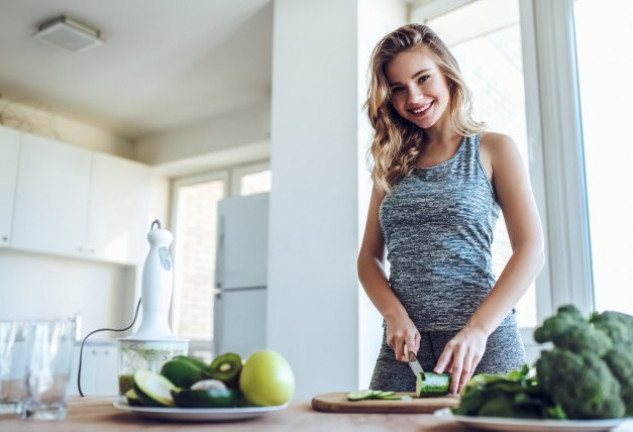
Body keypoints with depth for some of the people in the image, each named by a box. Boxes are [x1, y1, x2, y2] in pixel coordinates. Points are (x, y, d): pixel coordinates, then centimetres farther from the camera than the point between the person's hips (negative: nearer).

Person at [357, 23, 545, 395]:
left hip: (482, 342, -2)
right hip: (404, 343, 3)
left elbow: (531, 251, -6)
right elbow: (369, 257, 11)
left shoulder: (493, 149, 4)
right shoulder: (393, 163, 13)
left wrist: (477, 330, -19)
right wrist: (396, 316, -9)